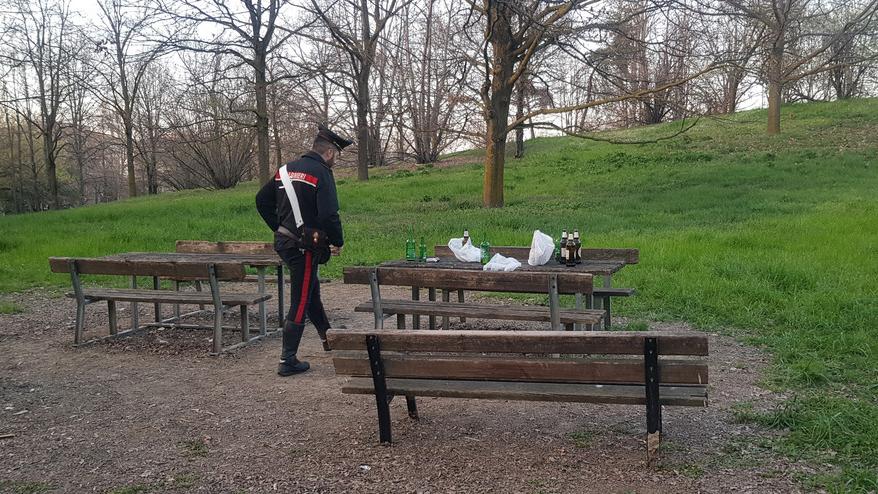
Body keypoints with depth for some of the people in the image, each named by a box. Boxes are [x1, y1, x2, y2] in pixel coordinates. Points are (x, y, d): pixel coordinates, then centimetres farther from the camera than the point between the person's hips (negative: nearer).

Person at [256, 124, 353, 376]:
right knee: (300, 302, 0)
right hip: (303, 245, -9)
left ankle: (328, 338, 40)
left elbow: (262, 200, 15)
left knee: (312, 289, 24)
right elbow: (328, 214, -25)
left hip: (282, 241, 9)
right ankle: (287, 361, 5)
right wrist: (337, 242, -9)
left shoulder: (286, 169, 10)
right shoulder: (321, 173, -14)